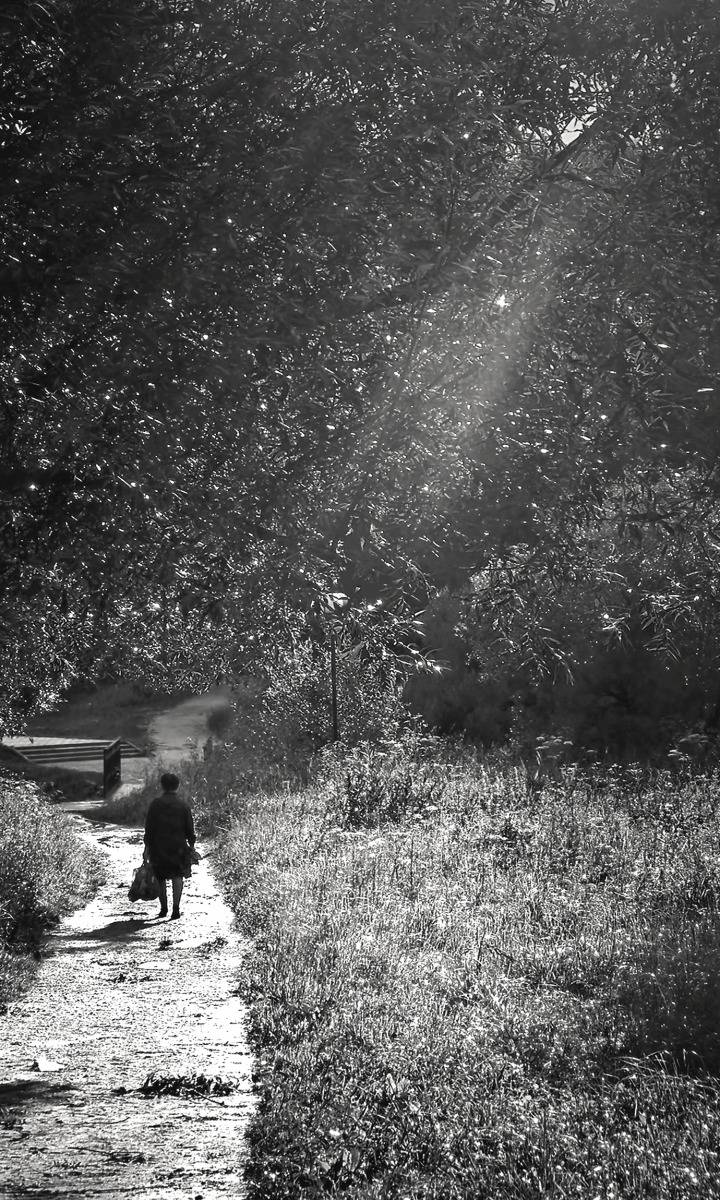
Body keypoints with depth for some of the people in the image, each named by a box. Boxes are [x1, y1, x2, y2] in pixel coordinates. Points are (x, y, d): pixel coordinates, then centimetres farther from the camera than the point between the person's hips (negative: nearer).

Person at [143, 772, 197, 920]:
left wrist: (148, 846, 3)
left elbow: (149, 827, -2)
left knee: (161, 878, 13)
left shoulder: (155, 803, -3)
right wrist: (191, 845, 13)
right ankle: (176, 908, -13)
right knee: (177, 877, 1)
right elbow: (189, 827, 3)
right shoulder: (183, 804, -1)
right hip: (178, 845, 0)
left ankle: (163, 909, 20)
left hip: (159, 845, 0)